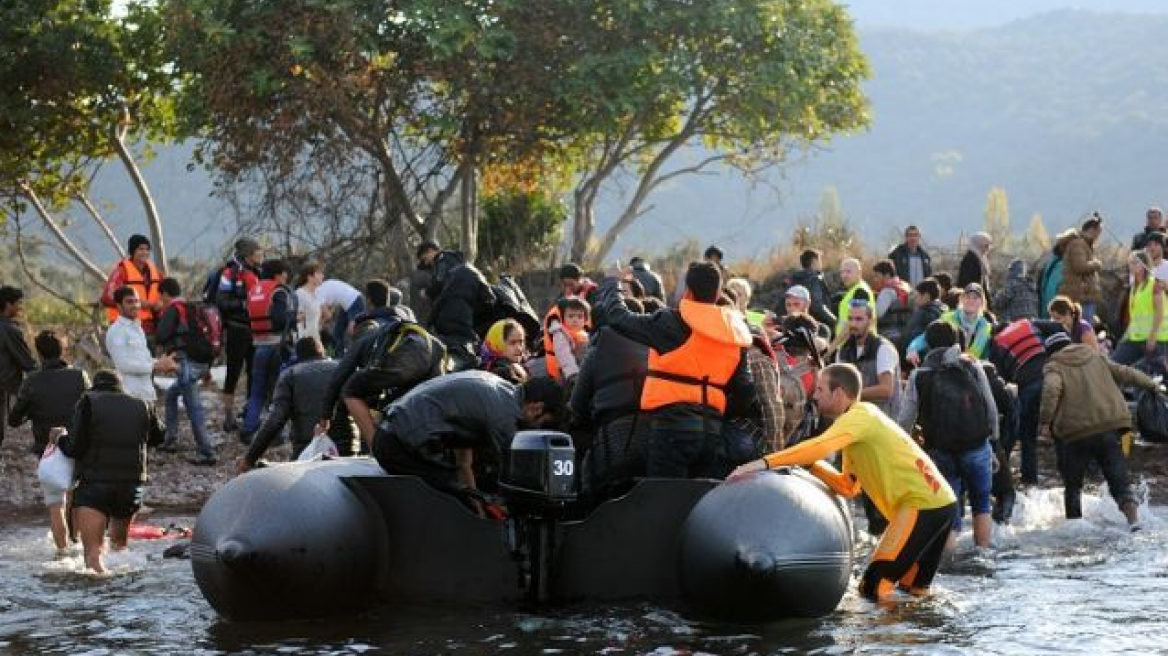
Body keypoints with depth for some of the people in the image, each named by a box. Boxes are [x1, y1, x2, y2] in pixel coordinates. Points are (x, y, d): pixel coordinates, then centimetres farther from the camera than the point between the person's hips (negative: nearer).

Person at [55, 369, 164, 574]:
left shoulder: (89, 402, -3)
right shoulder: (142, 406, 10)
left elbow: (74, 448, -8)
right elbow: (158, 436, 28)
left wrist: (59, 438, 12)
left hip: (94, 486, -4)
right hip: (132, 486, 4)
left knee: (93, 551, -14)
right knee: (120, 543, 27)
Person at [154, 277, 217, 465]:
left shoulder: (173, 310, -7)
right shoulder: (192, 309, 18)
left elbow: (161, 335, -16)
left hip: (186, 363, -9)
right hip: (201, 363, 9)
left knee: (193, 409, -9)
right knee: (170, 395, 26)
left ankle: (207, 454, -12)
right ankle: (171, 440, 29)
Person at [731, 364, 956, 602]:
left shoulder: (860, 415, -10)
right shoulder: (855, 425, 20)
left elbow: (821, 446, -27)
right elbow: (848, 486, 17)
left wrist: (764, 463, -29)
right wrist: (811, 465, 3)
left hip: (924, 504, -10)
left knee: (873, 589, -11)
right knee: (912, 588, 23)